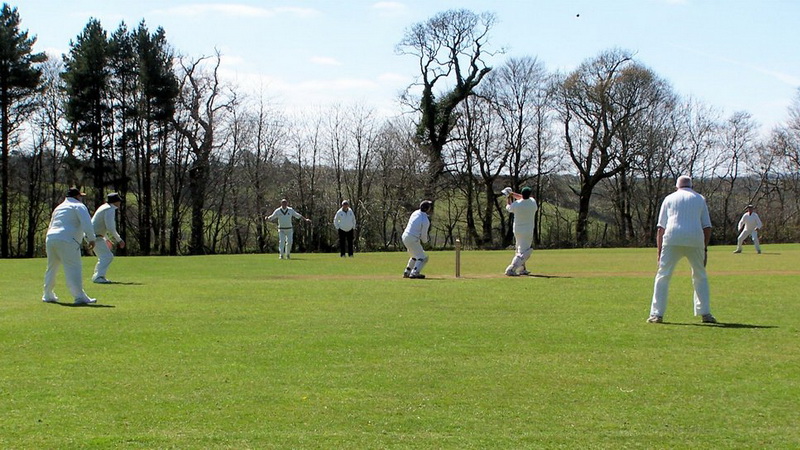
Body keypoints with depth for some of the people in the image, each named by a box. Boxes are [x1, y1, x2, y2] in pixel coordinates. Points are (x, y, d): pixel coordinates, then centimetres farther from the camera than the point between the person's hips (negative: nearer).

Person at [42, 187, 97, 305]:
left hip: (50, 238, 7)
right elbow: (86, 223, -10)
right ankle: (80, 297, -19)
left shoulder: (59, 207, 28)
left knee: (51, 268, 20)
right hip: (66, 241, -7)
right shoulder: (79, 206, 4)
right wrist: (91, 239, -11)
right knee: (73, 268, -11)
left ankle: (48, 295, 28)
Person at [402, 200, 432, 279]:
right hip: (413, 240, -9)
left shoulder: (415, 213, 6)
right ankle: (414, 273, -18)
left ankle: (407, 272, 28)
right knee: (423, 257, -2)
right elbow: (423, 235, -12)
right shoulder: (425, 220, -17)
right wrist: (425, 240, 10)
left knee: (416, 255, 28)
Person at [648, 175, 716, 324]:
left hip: (672, 240, -1)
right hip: (695, 241, 1)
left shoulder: (669, 198, 17)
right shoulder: (699, 199, 19)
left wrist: (659, 251, 11)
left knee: (663, 276, 3)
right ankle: (705, 313, 10)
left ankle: (657, 314, -5)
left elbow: (660, 228, 11)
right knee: (700, 277, 15)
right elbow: (707, 227, 12)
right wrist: (705, 248, 17)